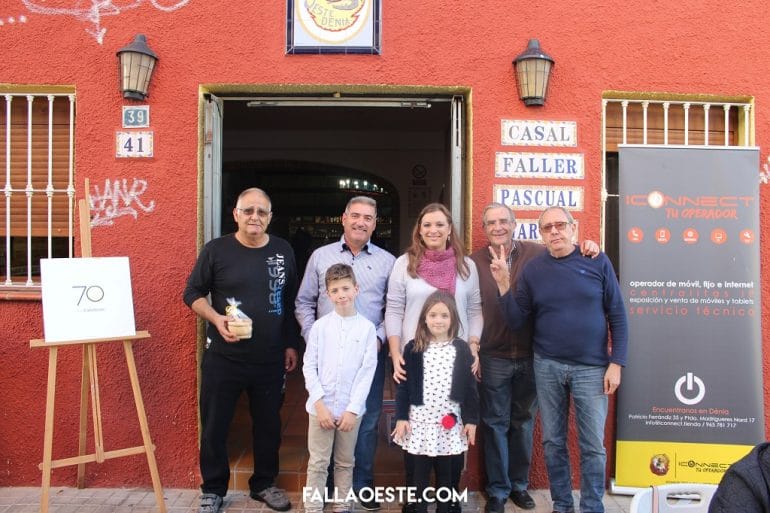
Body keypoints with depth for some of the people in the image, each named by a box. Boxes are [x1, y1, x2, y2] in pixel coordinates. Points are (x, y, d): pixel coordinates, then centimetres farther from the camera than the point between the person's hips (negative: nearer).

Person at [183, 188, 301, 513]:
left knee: (268, 424, 14)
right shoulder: (215, 250, -5)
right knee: (215, 426, 8)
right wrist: (216, 319, -16)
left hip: (270, 359, 3)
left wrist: (291, 344, 9)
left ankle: (264, 484, 34)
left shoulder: (283, 251, 3)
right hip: (223, 358, -2)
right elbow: (192, 293, 1)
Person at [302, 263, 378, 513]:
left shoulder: (367, 328, -5)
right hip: (321, 406, 0)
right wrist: (320, 403, -9)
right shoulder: (319, 326, -4)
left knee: (345, 463, 16)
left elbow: (367, 371, -5)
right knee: (317, 463, 8)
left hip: (351, 408, 1)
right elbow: (309, 367, -2)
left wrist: (352, 409, -9)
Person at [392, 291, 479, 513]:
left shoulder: (461, 349, -1)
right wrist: (401, 417, -4)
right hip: (420, 420, -1)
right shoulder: (413, 348, -4)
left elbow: (469, 386, 2)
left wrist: (471, 419, 1)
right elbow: (403, 386, -1)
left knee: (445, 472, 13)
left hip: (450, 422, 1)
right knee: (420, 472, 8)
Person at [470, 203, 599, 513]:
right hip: (493, 358, -1)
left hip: (530, 356, 2)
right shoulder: (474, 263, -4)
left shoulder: (537, 253, -2)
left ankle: (519, 484, 34)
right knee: (496, 424, 10)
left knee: (524, 422, 16)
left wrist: (587, 248, -14)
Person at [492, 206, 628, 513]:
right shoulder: (533, 269, 1)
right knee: (553, 442, 13)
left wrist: (616, 363, -5)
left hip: (591, 367, -2)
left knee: (592, 446, 5)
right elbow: (516, 322, 0)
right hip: (547, 366, 2)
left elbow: (617, 316, -1)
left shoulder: (597, 262, -3)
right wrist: (503, 284, -13)